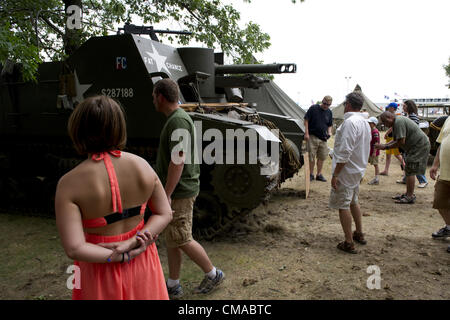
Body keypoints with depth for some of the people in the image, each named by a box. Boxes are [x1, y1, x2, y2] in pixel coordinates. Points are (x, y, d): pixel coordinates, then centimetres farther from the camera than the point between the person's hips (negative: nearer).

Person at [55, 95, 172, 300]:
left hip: (101, 270, -2)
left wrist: (124, 256, -16)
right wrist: (131, 243, -16)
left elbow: (73, 249, -23)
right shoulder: (142, 166, -11)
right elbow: (164, 214, -7)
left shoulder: (70, 184, -20)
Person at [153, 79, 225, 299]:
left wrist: (166, 194, -24)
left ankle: (212, 274, 20)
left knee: (181, 239, 1)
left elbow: (178, 160, -26)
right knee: (171, 238, 15)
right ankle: (173, 286, 27)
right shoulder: (178, 118, 13)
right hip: (176, 190, 10)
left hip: (179, 191, -10)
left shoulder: (177, 120, -19)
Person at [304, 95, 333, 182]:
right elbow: (306, 120, -4)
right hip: (312, 137, -4)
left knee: (322, 157, 8)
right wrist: (306, 133, -10)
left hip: (323, 138, 4)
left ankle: (319, 174, 21)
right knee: (311, 156, 0)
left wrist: (329, 132, -3)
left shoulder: (329, 112, 8)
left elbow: (330, 125, 18)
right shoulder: (313, 108, -6)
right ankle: (311, 174, 14)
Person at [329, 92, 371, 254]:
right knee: (353, 201, 23)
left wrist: (335, 175, -22)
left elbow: (345, 152, -26)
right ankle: (359, 234, 35)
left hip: (346, 171, -10)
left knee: (343, 205, -2)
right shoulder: (365, 122, 11)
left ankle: (349, 243, 3)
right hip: (358, 169, 10)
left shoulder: (350, 122, -21)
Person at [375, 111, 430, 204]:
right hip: (414, 146, 11)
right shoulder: (396, 122, 13)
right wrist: (383, 145, 2)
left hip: (420, 146, -11)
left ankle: (410, 197, -6)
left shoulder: (399, 122, -22)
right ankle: (408, 194, 22)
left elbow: (401, 142, -25)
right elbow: (396, 140, 16)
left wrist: (385, 147, -18)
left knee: (410, 171, -10)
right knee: (409, 171, 15)